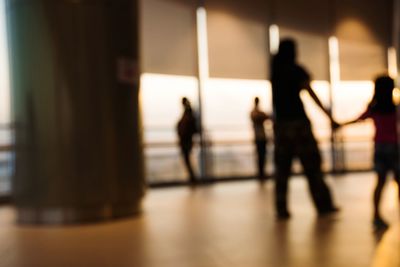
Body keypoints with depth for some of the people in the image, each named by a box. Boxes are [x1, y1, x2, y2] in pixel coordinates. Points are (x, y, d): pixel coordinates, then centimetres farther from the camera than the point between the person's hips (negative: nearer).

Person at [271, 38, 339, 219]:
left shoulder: (275, 71, 11)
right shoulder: (296, 70, -4)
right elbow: (311, 94, -10)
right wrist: (329, 117, -11)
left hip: (280, 123, 5)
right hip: (298, 121, -5)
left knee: (282, 168, 4)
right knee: (312, 165, 1)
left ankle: (281, 209, 0)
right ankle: (323, 205, 5)